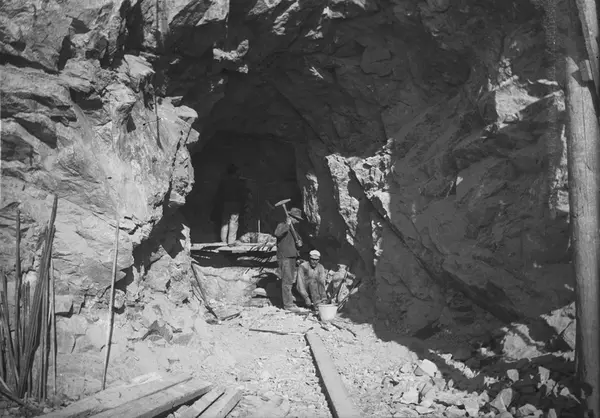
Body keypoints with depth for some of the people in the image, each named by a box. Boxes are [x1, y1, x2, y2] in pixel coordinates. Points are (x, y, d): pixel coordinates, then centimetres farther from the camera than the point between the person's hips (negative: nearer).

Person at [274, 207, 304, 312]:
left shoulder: (293, 228, 17)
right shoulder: (282, 225, -8)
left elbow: (299, 239, 24)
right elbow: (277, 234, -30)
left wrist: (299, 243, 2)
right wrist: (287, 225, -29)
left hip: (292, 257, 9)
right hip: (284, 257, -9)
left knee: (290, 280, 12)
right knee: (287, 280, -10)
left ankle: (288, 301, 21)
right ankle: (288, 304, -8)